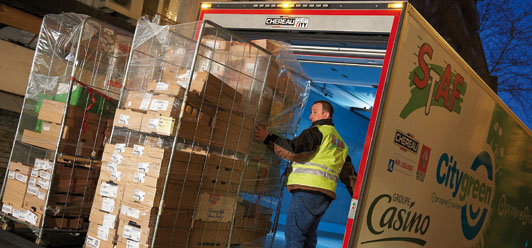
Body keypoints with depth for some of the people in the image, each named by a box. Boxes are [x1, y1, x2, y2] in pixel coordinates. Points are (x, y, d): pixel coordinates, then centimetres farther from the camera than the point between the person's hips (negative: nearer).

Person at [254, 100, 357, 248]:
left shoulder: (317, 132, -3)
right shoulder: (340, 142, 25)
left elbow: (293, 150, -18)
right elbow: (349, 174, 25)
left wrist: (268, 139, -16)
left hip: (308, 191, -9)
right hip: (325, 195, 9)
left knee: (294, 233, -9)